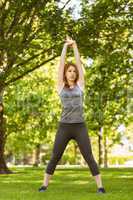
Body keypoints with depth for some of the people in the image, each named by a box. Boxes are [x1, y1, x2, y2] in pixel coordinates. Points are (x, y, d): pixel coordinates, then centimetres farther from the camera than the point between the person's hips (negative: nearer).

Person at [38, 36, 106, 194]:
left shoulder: (80, 85, 8)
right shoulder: (61, 86, 7)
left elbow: (79, 64, 8)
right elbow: (61, 64, 5)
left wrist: (75, 46, 11)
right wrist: (65, 46, 9)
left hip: (80, 127, 0)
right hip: (64, 127, 0)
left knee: (89, 158, -2)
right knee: (54, 158, 5)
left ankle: (100, 186, 0)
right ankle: (44, 185, 15)